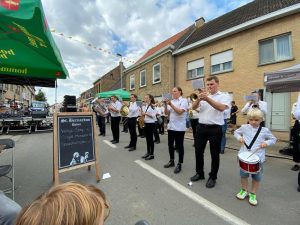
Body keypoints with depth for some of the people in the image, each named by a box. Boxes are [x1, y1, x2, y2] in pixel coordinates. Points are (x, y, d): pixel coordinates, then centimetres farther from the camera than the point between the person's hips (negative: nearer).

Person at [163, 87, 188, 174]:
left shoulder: (183, 100, -4)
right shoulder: (171, 101, 11)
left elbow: (180, 112, -18)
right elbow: (166, 113, 6)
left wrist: (171, 105, -21)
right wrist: (166, 105, -8)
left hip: (179, 127, -6)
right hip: (171, 126, 6)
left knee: (179, 146, 4)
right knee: (170, 144, 13)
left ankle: (179, 164, 18)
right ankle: (171, 161, 31)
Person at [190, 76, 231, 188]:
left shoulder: (224, 96, 0)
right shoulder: (203, 95, 10)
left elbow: (221, 108, -20)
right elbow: (194, 107, -3)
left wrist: (207, 99, -31)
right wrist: (199, 98, -23)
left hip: (215, 129, -4)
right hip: (201, 127, 4)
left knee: (214, 154, 9)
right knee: (198, 151, 12)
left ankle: (212, 177, 29)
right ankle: (199, 173, 33)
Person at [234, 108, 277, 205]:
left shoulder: (265, 130, -2)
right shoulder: (244, 127, -1)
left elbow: (273, 139, 10)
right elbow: (236, 132, 13)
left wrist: (266, 143, -10)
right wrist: (239, 137, -6)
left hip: (258, 158, 0)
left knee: (257, 177, 12)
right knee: (243, 174, 12)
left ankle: (253, 194, 33)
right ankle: (244, 190, 35)